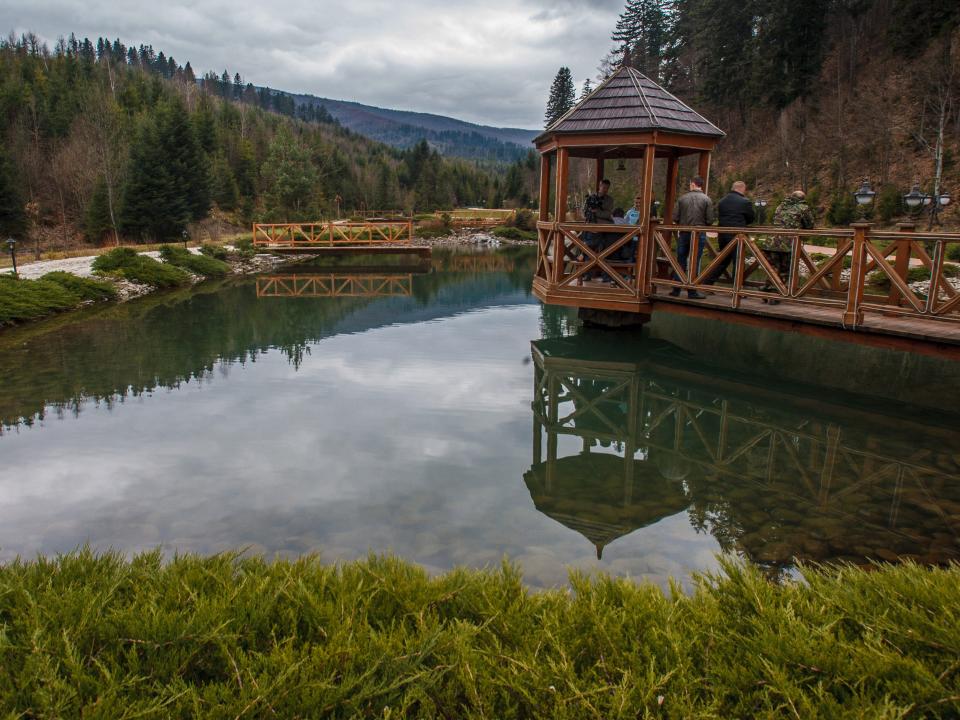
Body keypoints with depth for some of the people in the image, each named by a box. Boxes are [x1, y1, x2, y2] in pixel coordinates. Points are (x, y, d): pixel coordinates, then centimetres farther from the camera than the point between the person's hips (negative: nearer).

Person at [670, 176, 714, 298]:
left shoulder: (682, 198, -1)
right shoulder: (706, 200, -5)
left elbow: (675, 217, -3)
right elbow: (710, 220, -8)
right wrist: (701, 224, 12)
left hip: (684, 233, 2)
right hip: (699, 234, -2)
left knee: (680, 261, 9)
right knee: (695, 263, 3)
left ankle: (676, 290, 11)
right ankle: (692, 291, 5)